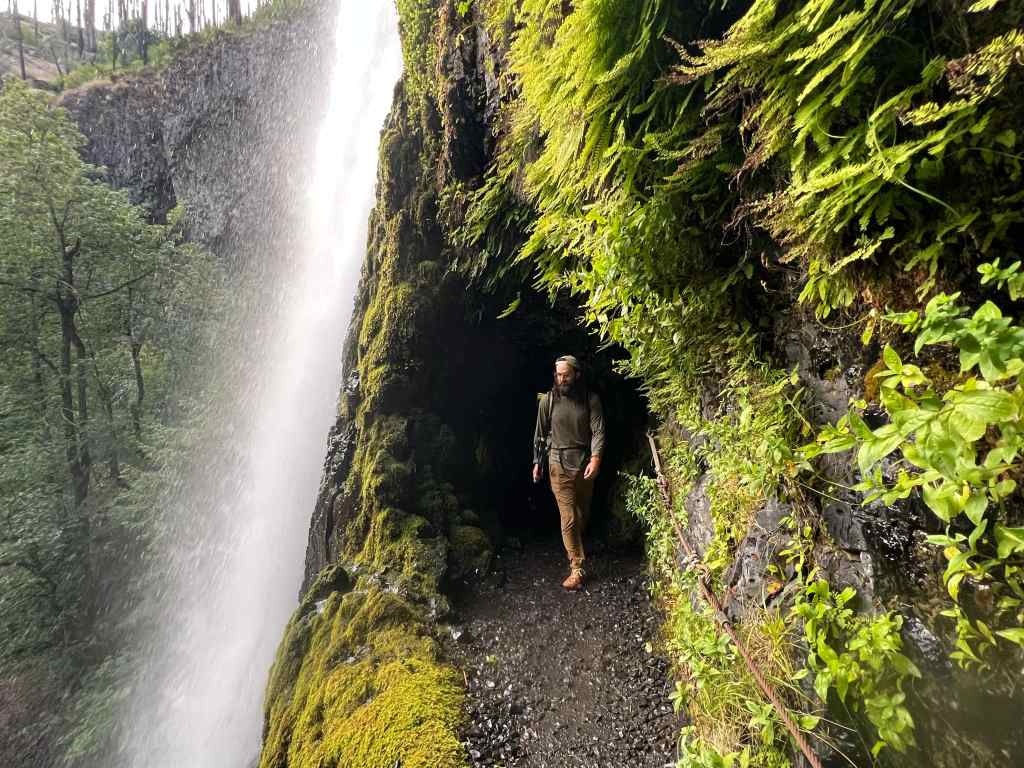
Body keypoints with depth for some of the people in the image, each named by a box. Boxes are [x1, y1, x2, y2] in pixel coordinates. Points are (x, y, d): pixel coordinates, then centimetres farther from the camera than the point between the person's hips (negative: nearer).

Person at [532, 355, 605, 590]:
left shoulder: (591, 399, -6)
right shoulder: (547, 400, -4)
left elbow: (598, 431, -10)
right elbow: (540, 433, 4)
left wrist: (595, 458, -24)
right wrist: (537, 462, 6)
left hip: (585, 462, 2)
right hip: (559, 464, -1)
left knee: (583, 513, 17)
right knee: (568, 517, -5)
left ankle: (575, 550, 43)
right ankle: (576, 569, 2)